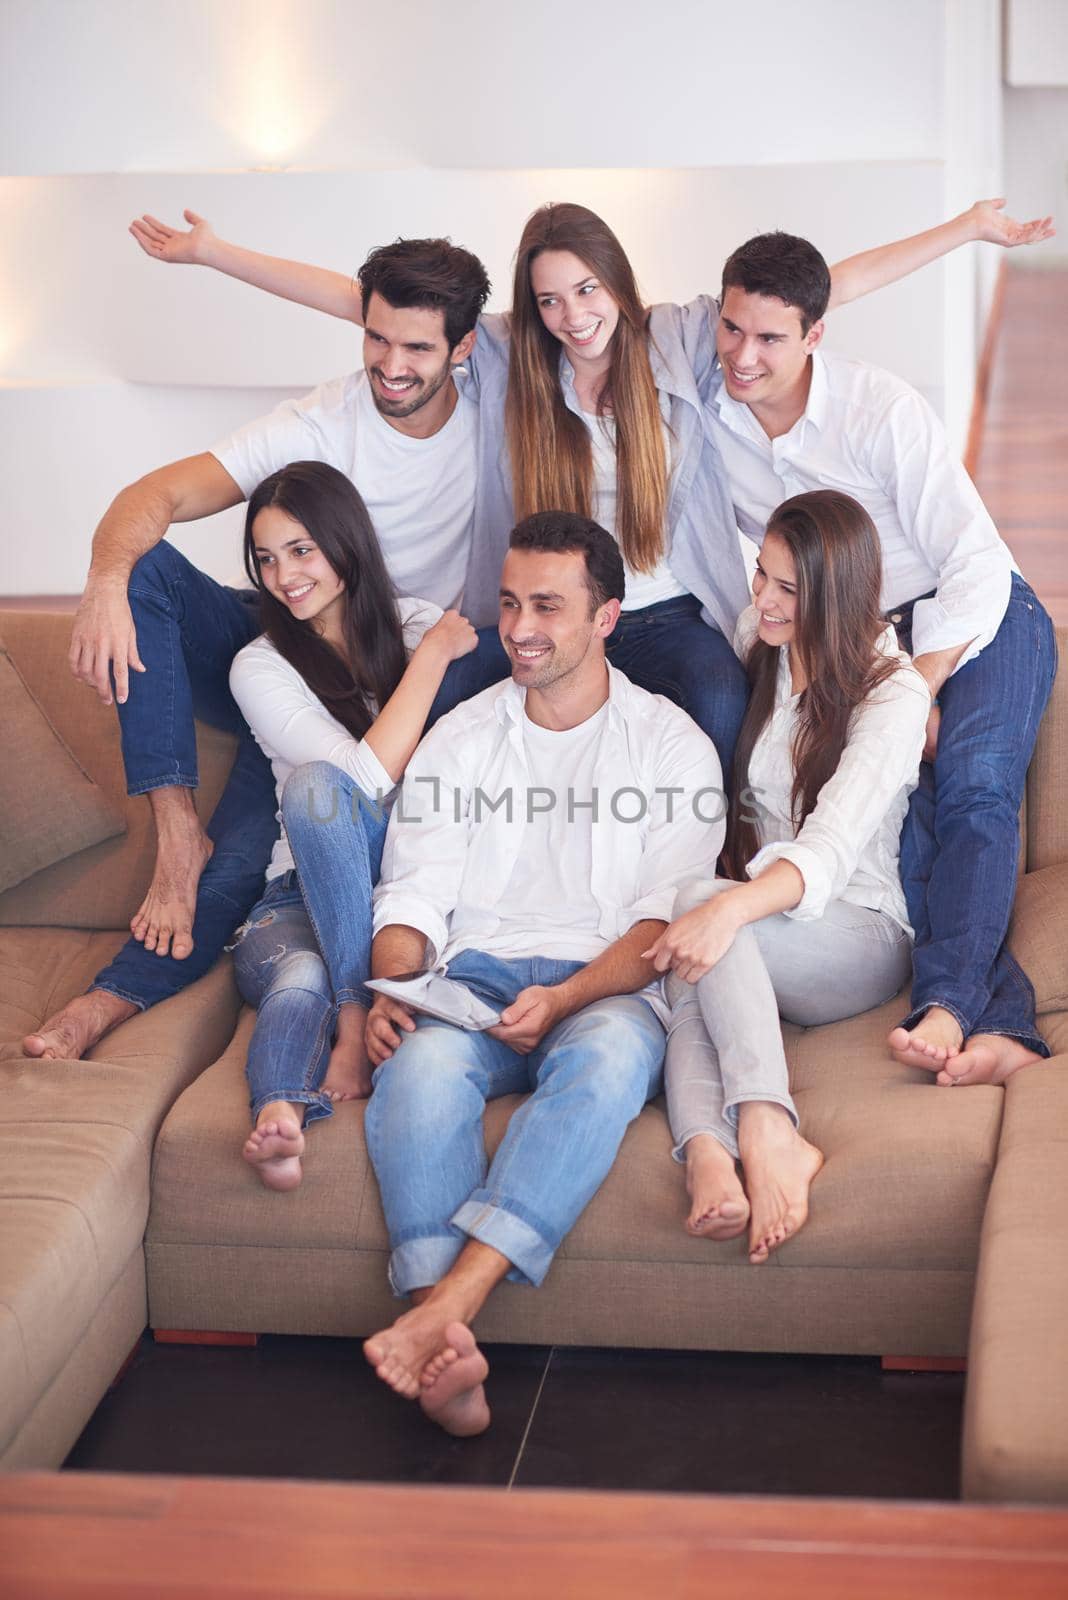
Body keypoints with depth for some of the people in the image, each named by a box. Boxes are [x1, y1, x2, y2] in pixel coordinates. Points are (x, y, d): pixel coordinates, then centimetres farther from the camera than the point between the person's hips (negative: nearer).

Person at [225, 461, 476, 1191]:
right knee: (300, 979, -39)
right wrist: (432, 658, -9)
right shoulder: (261, 667, 2)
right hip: (304, 895, 0)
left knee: (317, 786, -33)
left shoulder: (421, 625, 10)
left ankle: (355, 1016, -37)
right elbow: (370, 776, -13)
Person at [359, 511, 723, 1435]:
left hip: (608, 988, -2)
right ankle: (448, 1354, -45)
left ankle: (445, 1304, -48)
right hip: (473, 978, 2)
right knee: (422, 1062, -34)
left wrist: (564, 998, -18)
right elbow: (414, 893, 12)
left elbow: (666, 920, 0)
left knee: (607, 1055, -38)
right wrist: (391, 993, -11)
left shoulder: (672, 745, 11)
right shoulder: (458, 739, 20)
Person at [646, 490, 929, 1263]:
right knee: (694, 958, -33)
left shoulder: (894, 695, -11)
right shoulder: (756, 644, 9)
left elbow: (830, 851, -26)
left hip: (856, 935, -5)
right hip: (757, 915, 5)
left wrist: (730, 907, -44)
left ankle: (769, 1134, -53)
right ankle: (708, 1151, -59)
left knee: (701, 899, -36)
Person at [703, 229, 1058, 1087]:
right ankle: (1000, 1025, -35)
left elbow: (977, 565, -16)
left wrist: (918, 691, -25)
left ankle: (946, 1008, -44)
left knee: (975, 781, -30)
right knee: (892, 802, -23)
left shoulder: (882, 410, -17)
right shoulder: (705, 414, -4)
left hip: (977, 621, -4)